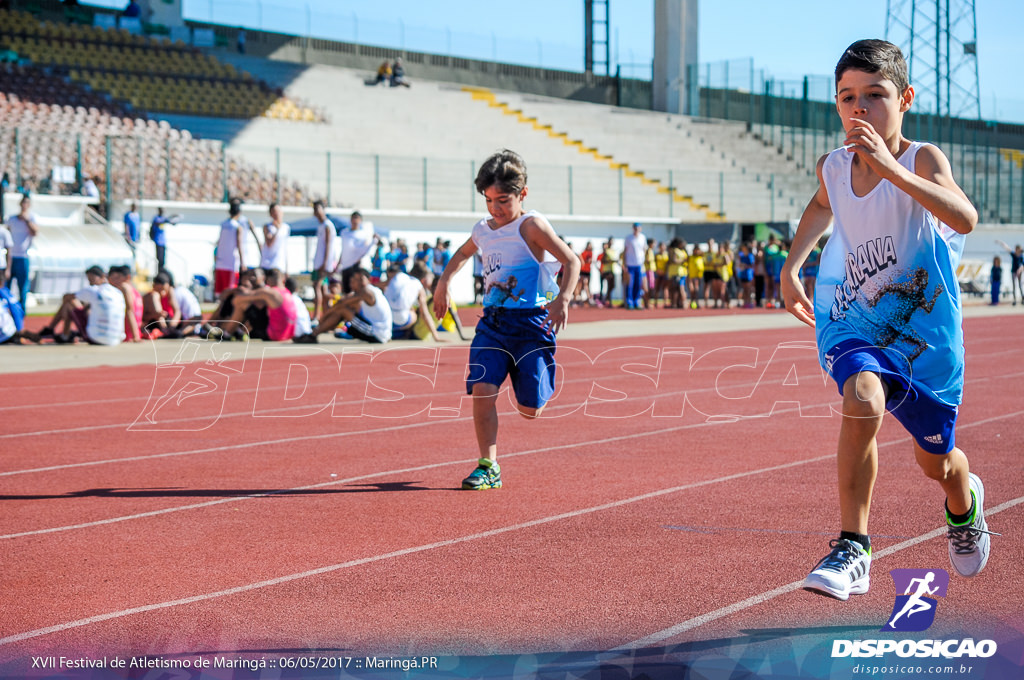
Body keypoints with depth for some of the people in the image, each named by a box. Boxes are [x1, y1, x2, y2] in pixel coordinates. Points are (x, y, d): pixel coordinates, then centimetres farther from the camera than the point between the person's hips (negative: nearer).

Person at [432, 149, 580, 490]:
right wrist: (443, 283, 26)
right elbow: (462, 254, 35)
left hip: (531, 322, -5)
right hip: (493, 321, 5)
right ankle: (488, 466, -5)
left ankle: (536, 386, 37)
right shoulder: (482, 231, 10)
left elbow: (572, 261, -13)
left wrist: (563, 299, -27)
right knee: (482, 391, -15)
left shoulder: (531, 226, -9)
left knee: (528, 410, -1)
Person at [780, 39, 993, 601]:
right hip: (851, 324, 2)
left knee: (936, 461, 14)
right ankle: (852, 546, -24)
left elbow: (964, 219, -40)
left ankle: (964, 504, 53)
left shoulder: (921, 159, -18)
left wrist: (889, 167, -45)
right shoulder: (832, 166, -5)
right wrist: (791, 267, 16)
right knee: (863, 398, -33)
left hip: (923, 329, -2)